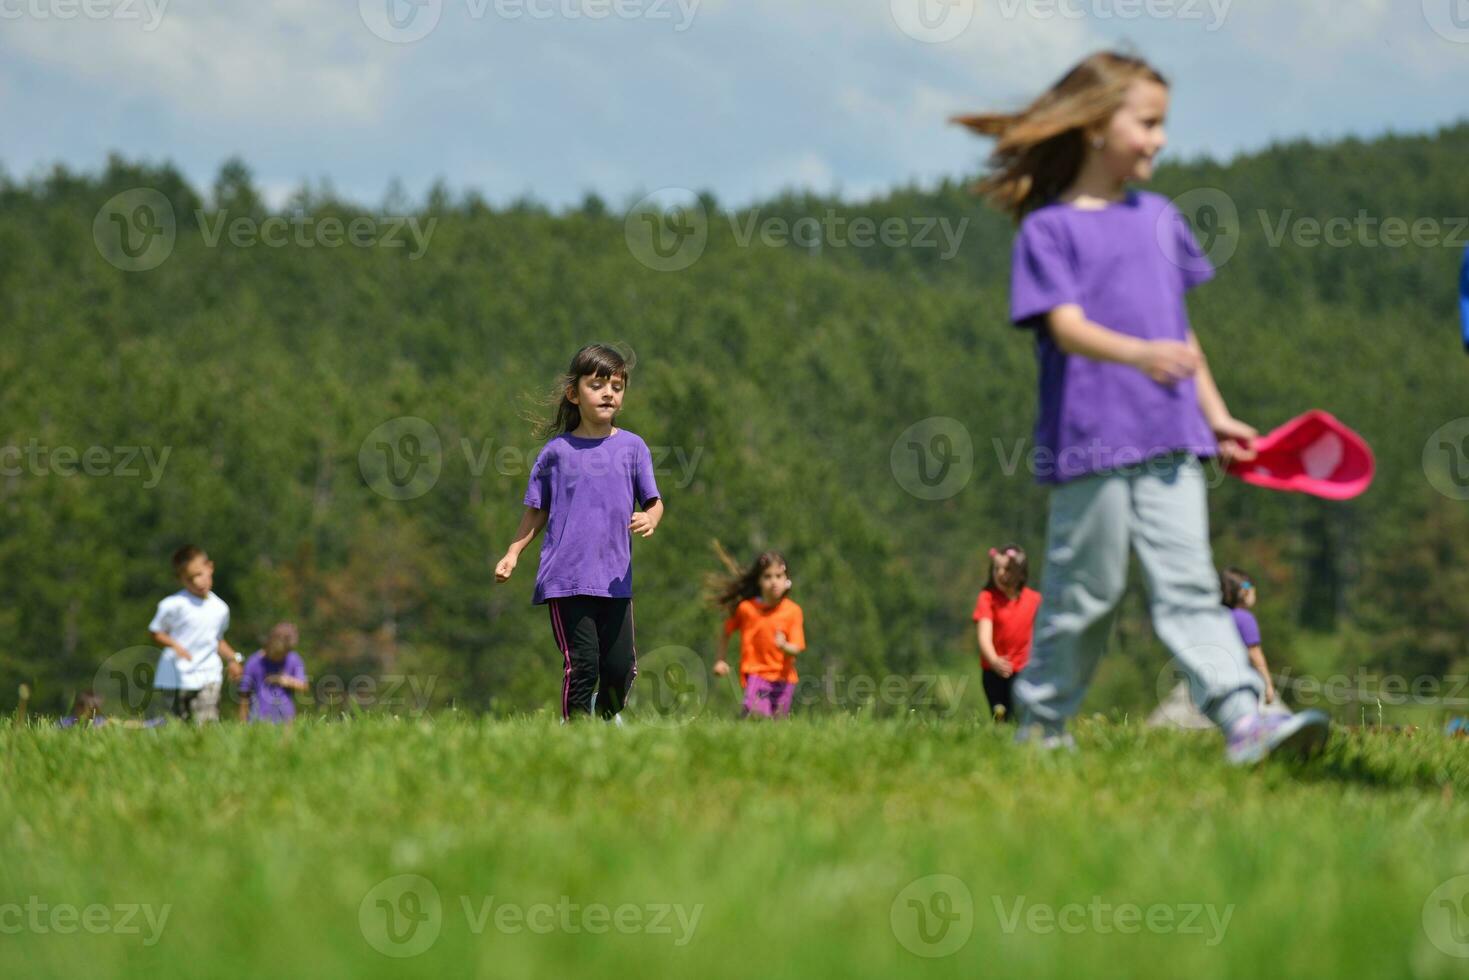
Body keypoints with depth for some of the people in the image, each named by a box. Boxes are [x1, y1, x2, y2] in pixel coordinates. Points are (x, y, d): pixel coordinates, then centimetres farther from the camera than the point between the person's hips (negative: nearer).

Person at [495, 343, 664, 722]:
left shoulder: (632, 447, 6)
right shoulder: (557, 450, 3)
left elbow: (653, 502, 6)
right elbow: (537, 510, 13)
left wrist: (650, 518, -17)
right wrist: (512, 554, 8)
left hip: (615, 577, 2)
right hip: (566, 575, -2)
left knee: (621, 665, 4)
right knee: (581, 664, -10)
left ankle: (607, 719, 29)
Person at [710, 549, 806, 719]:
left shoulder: (793, 611, -4)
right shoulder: (746, 608, -4)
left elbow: (797, 649, -10)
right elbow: (727, 632, 12)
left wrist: (784, 647, -31)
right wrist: (720, 660, 8)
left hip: (783, 677, 2)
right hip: (756, 673, -2)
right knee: (758, 716, -23)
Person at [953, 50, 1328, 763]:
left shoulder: (1159, 218, 16)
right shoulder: (1048, 229, -3)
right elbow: (1067, 326, -16)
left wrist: (1215, 415, 23)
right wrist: (1139, 354, -34)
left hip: (1169, 439, 5)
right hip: (1089, 441, -5)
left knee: (1188, 583, -3)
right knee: (1085, 589, 3)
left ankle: (1243, 718, -15)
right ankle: (1040, 722, 18)